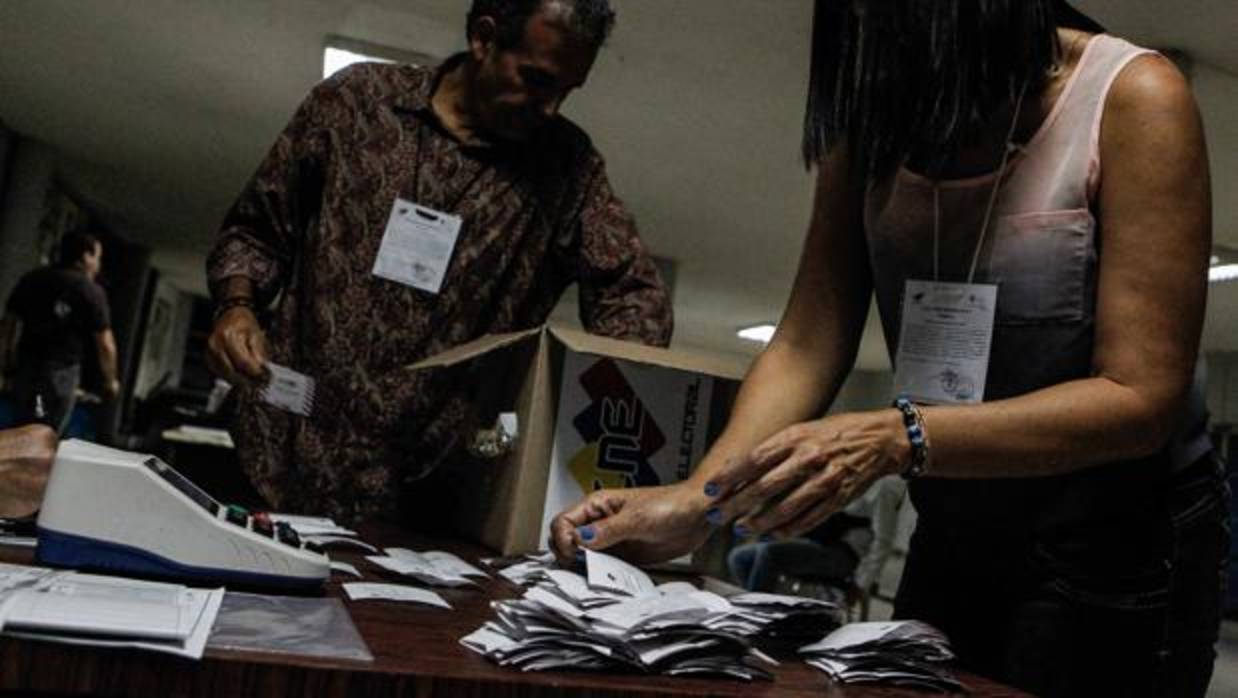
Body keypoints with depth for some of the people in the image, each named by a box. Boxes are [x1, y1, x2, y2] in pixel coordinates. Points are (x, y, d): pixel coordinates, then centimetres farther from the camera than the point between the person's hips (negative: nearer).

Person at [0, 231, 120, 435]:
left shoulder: (31, 279, 10)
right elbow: (104, 344, -7)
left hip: (25, 368, 5)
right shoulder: (91, 291, -7)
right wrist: (111, 381, 6)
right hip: (61, 373, -5)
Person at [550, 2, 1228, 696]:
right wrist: (695, 499, -23)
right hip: (954, 540, 4)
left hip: (1123, 542, -4)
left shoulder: (1133, 100, -18)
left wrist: (896, 439, -34)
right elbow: (808, 345, -9)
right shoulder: (872, 115, -5)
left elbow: (1139, 398, -21)